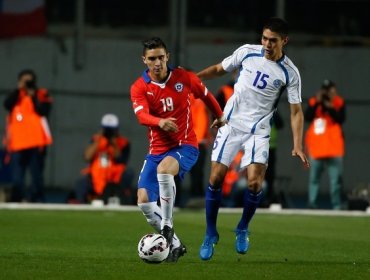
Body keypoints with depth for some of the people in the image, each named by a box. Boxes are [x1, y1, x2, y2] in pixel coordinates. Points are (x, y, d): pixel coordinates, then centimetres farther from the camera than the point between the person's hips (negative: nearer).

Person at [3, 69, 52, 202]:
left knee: (36, 175, -6)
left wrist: (33, 97, -9)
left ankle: (37, 201, -6)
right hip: (17, 143, 3)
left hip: (36, 142, -3)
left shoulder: (42, 94, 7)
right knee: (17, 178, 0)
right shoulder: (16, 95, 18)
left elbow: (43, 111, -9)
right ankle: (16, 201, 1)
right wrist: (19, 89, -5)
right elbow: (7, 105, -3)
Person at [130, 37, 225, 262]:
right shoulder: (139, 88, -3)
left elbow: (206, 95, 18)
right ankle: (175, 245, 7)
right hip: (157, 150, 3)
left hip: (185, 146, -3)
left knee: (164, 169, -36)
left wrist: (220, 116, 32)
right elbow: (142, 116, -22)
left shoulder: (184, 78, -2)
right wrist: (160, 122, -43)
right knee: (144, 201, -10)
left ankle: (167, 227, -24)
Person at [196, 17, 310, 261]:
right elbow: (219, 69, 12)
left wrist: (297, 145, -14)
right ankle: (211, 234, 12)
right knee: (216, 178, -6)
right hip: (231, 123, 1)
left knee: (254, 183, -16)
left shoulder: (290, 73, -7)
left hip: (258, 131, -1)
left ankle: (243, 229, 12)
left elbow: (296, 111, -3)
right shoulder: (247, 52, -4)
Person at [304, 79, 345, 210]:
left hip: (333, 147, -2)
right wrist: (317, 103, -12)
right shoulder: (314, 102, 10)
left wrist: (330, 108, -20)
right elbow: (307, 117, -4)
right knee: (314, 178, 2)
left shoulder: (338, 103, 6)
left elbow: (340, 119, -8)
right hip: (316, 147, 2)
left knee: (335, 178, -8)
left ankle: (336, 205, -8)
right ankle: (312, 204, 3)